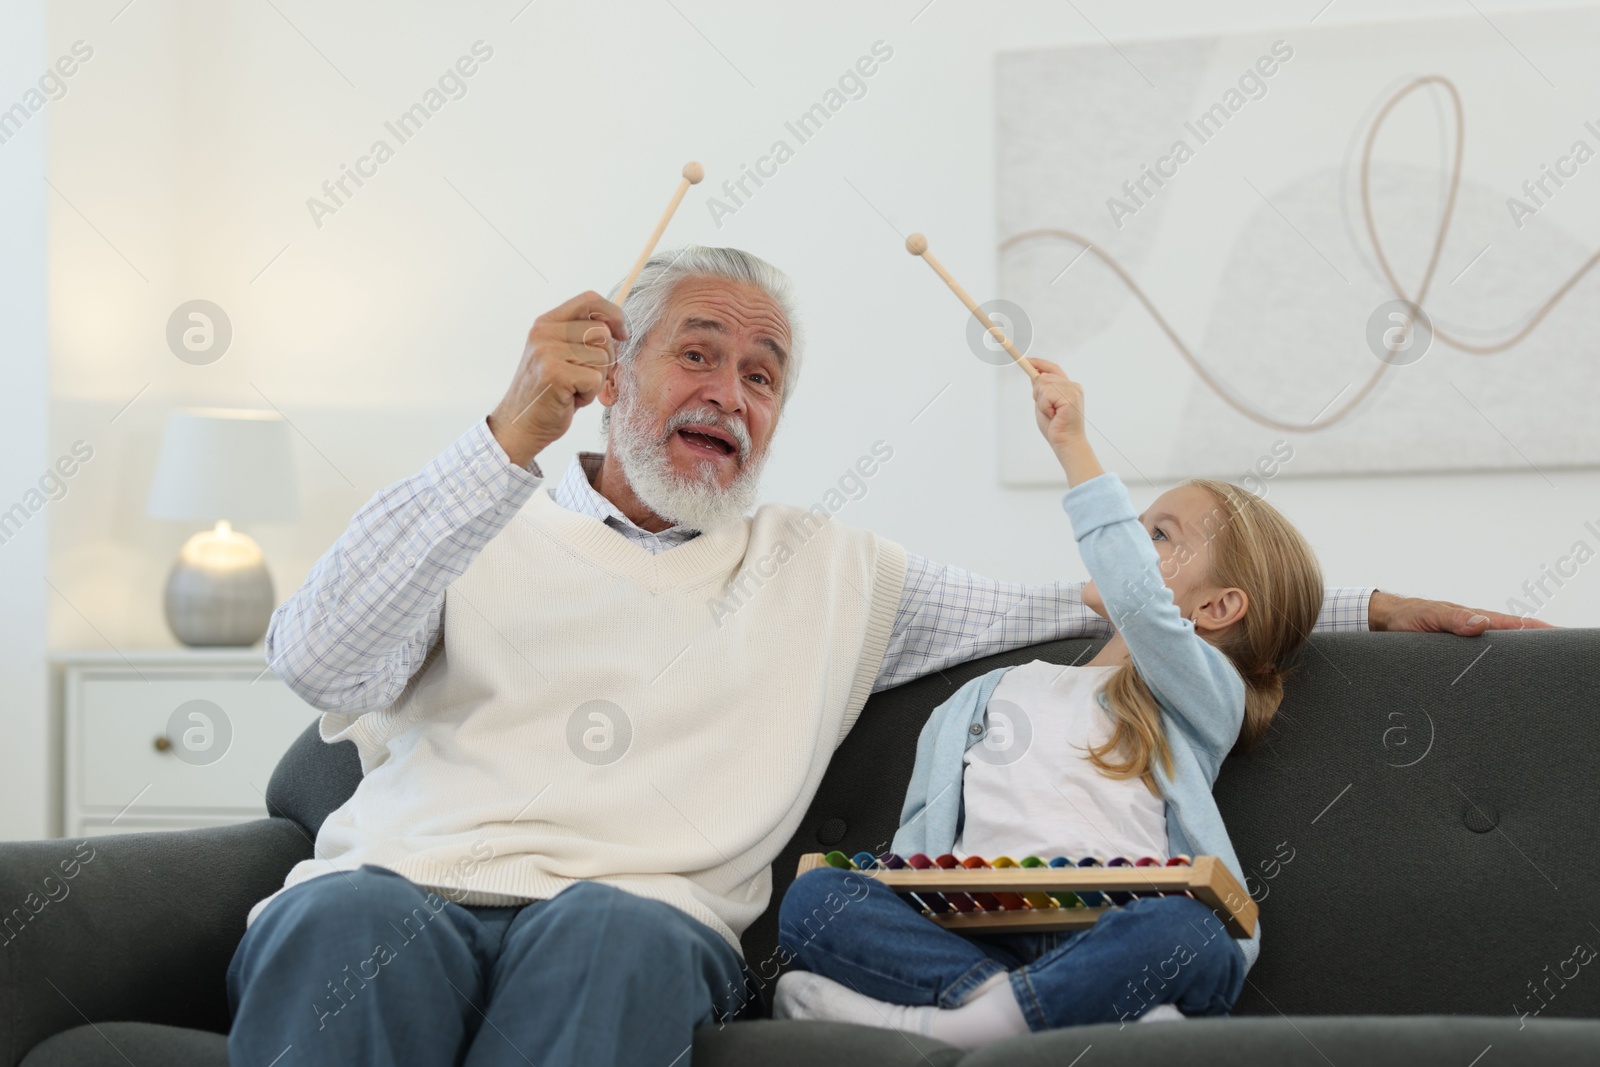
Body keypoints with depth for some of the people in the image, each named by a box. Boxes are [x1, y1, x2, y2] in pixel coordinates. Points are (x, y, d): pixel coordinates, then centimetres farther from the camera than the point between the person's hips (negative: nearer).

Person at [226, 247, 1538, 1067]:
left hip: (634, 924, 1)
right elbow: (321, 661, 0)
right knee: (345, 924, -37)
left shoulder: (830, 574, 27)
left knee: (615, 936, -37)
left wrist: (1359, 603, 24)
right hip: (400, 890, 0)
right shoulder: (480, 532, 20)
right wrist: (518, 431, -9)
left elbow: (1078, 603, 29)